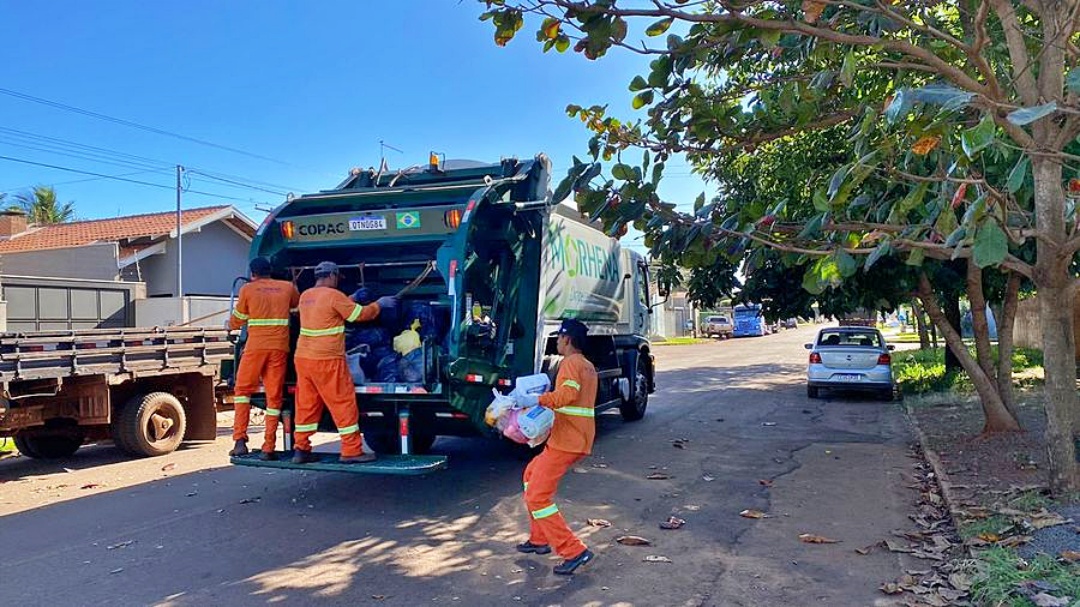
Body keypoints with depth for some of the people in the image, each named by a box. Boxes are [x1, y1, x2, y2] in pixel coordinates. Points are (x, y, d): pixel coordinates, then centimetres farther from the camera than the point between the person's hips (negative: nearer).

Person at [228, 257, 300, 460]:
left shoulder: (247, 289, 4)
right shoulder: (288, 287, 9)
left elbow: (235, 322, 12)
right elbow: (298, 305, 31)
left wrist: (230, 324, 35)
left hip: (255, 347, -1)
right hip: (279, 348, 1)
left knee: (242, 390, 13)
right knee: (274, 396, 6)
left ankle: (240, 440, 1)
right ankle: (268, 448, 4)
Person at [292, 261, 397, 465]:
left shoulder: (305, 296, 12)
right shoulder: (333, 296, -11)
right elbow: (361, 314, -4)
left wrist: (352, 300, 31)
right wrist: (379, 304, 12)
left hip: (303, 358, 8)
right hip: (327, 361, -8)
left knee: (306, 404, 12)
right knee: (343, 403, -1)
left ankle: (301, 450, 15)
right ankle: (351, 451, 2)